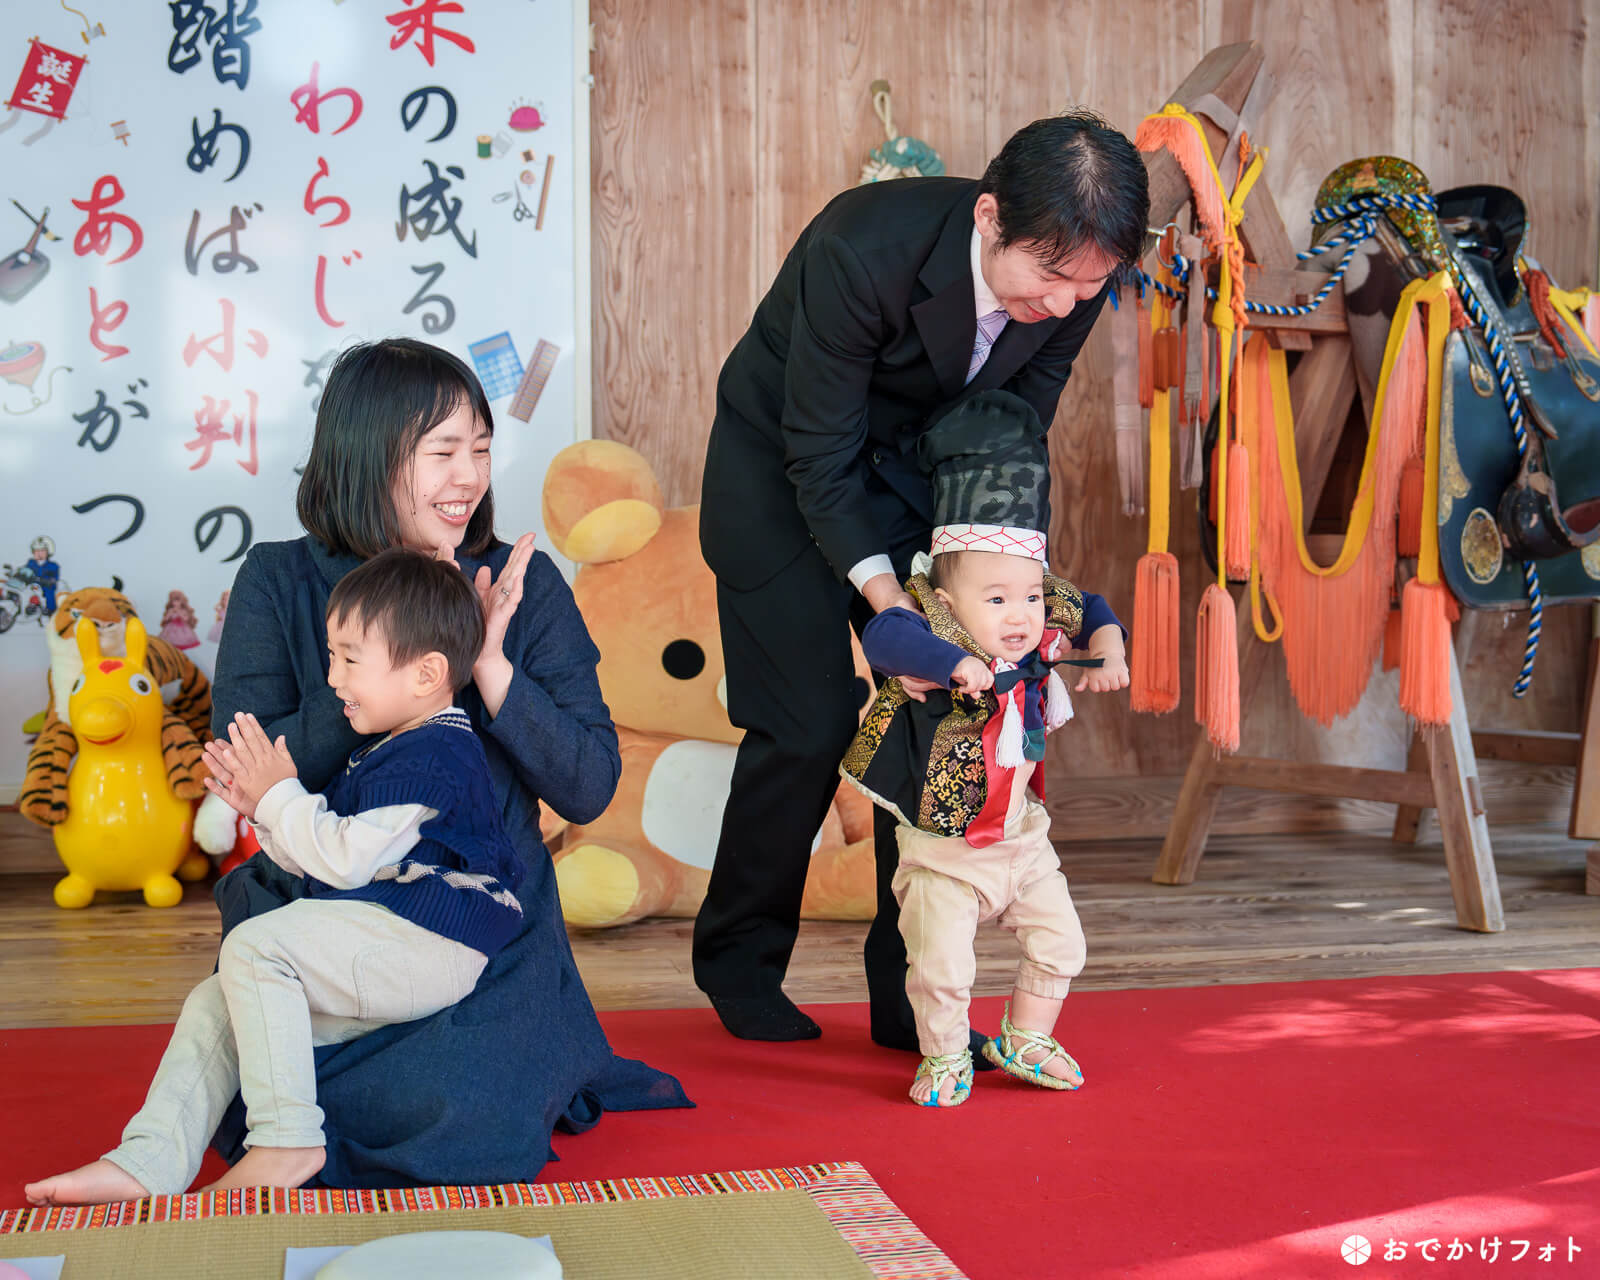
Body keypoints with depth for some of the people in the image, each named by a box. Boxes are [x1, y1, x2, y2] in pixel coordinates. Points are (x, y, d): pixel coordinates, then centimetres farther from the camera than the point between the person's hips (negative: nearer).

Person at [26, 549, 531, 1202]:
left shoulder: (430, 757, -12)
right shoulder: (388, 755, 23)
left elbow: (345, 859, -18)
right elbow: (322, 863, 27)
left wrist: (281, 795, -4)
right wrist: (261, 808, 13)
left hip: (427, 944, -11)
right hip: (383, 956, 11)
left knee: (254, 947, -22)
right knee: (215, 1001, 2)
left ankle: (286, 1141, -19)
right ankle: (149, 1161, -3)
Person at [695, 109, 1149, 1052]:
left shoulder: (1076, 277, -20)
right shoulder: (862, 250, -35)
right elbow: (821, 459, -28)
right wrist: (886, 598, -38)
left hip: (920, 467, 5)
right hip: (783, 470, -4)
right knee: (807, 727, -7)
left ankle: (911, 993, 8)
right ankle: (738, 960, 17)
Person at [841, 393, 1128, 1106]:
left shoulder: (1037, 642, -5)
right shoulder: (936, 637, -23)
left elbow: (1093, 614, 14)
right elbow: (881, 636, -44)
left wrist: (1108, 654, -4)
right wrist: (956, 662, -51)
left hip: (1020, 838, 6)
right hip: (942, 849, -6)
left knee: (1059, 945, 11)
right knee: (941, 966, -8)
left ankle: (1024, 1040, 33)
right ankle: (945, 1057, 18)